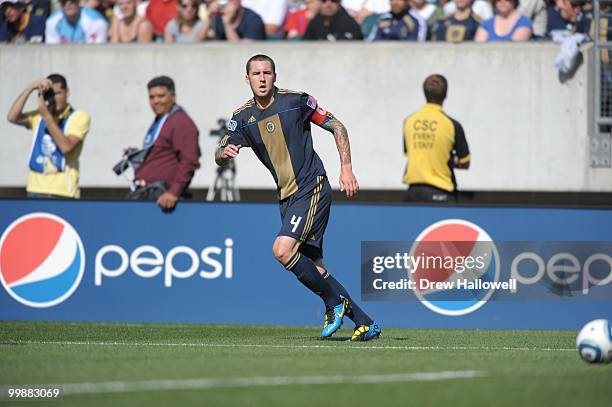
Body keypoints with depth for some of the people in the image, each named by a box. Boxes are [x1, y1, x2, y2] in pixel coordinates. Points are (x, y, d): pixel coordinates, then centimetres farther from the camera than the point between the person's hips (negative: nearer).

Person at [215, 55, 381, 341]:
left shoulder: (296, 101, -6)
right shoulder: (243, 117, 7)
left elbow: (337, 127, 1)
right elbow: (220, 156, 2)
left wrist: (346, 168, -8)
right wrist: (225, 153, -23)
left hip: (312, 189, -6)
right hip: (286, 197, 6)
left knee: (282, 250, -22)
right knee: (313, 267, 4)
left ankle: (335, 301, -5)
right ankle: (365, 324, 13)